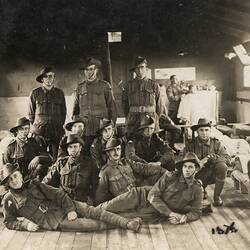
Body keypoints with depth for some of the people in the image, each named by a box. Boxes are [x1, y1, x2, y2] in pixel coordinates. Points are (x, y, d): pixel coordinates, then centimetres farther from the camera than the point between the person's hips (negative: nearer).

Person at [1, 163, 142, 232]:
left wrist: (70, 209, -11)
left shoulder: (34, 184, 8)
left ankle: (128, 223, -18)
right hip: (52, 222, -3)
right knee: (91, 225, -18)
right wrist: (25, 224, -11)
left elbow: (58, 194, 3)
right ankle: (118, 224, -5)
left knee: (93, 211, -17)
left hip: (62, 207, 3)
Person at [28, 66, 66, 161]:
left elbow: (63, 112, 17)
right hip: (40, 131, -1)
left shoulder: (59, 93, 11)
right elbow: (31, 113, 12)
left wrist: (60, 126, 10)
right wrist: (34, 127, 7)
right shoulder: (35, 93, 6)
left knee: (56, 158, -2)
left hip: (57, 131, 1)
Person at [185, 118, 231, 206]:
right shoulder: (191, 144, -5)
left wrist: (210, 157, -25)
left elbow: (227, 158, -12)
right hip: (197, 175, 0)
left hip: (212, 174, 0)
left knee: (222, 166, -30)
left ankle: (217, 196, -11)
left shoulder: (216, 143, -4)